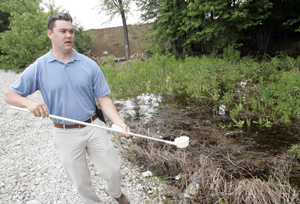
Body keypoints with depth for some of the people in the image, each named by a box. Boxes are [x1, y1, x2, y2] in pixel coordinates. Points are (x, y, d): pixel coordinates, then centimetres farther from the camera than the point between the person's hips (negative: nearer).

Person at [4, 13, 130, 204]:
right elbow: (10, 95, 0)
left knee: (113, 169, 12)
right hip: (65, 134, 0)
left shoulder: (89, 65, -5)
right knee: (81, 182, 14)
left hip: (94, 127, 1)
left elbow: (104, 99, -5)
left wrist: (120, 123, -20)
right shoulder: (38, 67, -6)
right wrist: (29, 102, -23)